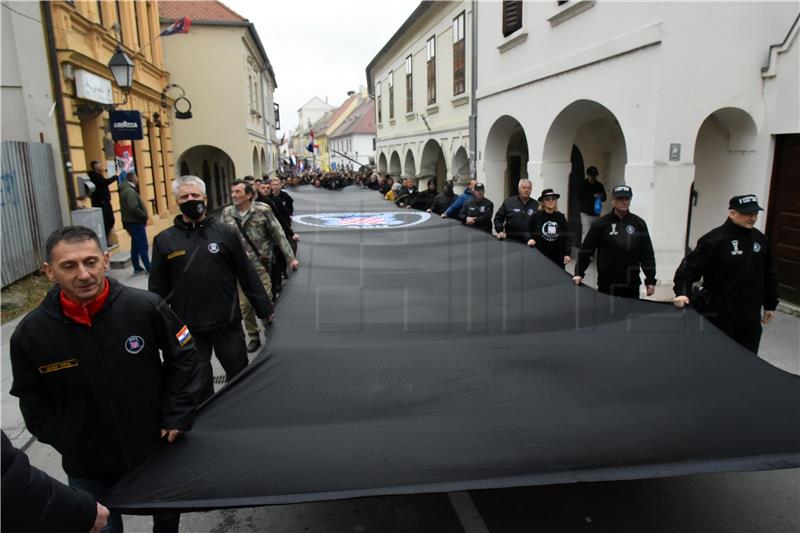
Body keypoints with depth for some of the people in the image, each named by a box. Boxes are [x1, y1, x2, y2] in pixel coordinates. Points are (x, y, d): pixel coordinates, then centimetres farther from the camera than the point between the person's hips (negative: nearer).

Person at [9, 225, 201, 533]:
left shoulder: (146, 306, -19)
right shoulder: (31, 333, -13)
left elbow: (183, 357, -5)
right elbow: (32, 401, 1)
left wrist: (176, 416, -8)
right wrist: (69, 443, -4)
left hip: (158, 448, 0)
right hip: (88, 466, 0)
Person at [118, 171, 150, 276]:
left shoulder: (126, 190, 14)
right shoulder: (130, 191, -18)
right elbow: (134, 208, -29)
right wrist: (144, 216, -15)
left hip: (132, 222, 10)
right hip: (136, 223, -10)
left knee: (136, 247, 14)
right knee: (143, 247, -7)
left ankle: (137, 269, 20)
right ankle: (149, 269, -4)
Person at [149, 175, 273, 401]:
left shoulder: (226, 233, 0)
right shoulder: (164, 240, 2)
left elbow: (248, 275, 2)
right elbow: (158, 289, 5)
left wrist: (265, 310, 2)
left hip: (228, 323, 0)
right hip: (187, 329, 0)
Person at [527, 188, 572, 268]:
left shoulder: (561, 217, 7)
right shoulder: (536, 216, -1)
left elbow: (566, 236, 7)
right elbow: (528, 232, 7)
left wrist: (567, 254, 0)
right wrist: (530, 240, -14)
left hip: (558, 257, 2)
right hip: (540, 256, -2)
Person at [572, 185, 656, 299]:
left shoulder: (639, 224, 6)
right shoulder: (601, 224, -1)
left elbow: (647, 254, 8)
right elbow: (586, 251, 0)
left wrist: (650, 280, 6)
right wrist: (579, 274, -7)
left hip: (632, 286, 2)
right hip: (606, 286, -2)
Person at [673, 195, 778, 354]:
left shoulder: (761, 240, 8)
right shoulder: (714, 239, -12)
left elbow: (768, 276, 17)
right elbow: (690, 267, -15)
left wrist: (770, 305, 18)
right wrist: (682, 292, -28)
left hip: (751, 318, 6)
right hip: (720, 317, -6)